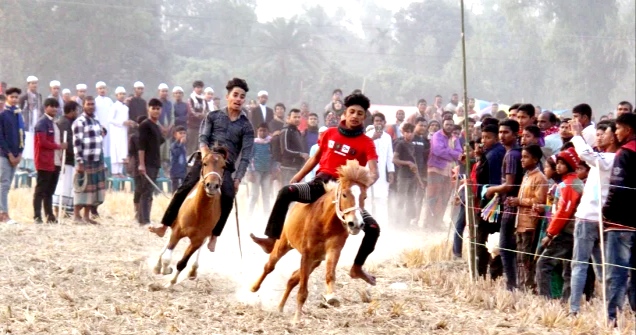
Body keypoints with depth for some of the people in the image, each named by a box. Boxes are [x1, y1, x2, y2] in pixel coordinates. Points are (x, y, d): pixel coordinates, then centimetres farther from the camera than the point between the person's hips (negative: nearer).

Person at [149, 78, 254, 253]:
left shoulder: (246, 127, 9)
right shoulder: (213, 117, 13)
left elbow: (246, 156, 1)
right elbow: (203, 138, 2)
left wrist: (238, 179, -10)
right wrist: (205, 152, -21)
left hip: (225, 167, 0)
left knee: (228, 196, -26)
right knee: (184, 190, -20)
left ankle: (214, 237, -16)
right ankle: (164, 226, -15)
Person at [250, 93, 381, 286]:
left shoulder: (366, 143, -1)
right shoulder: (329, 134, 9)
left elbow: (373, 172, -13)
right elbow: (315, 159, 20)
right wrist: (295, 179, 17)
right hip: (320, 184, 1)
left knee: (373, 229, -14)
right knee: (286, 192, -28)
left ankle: (357, 268, 8)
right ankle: (271, 240, -28)